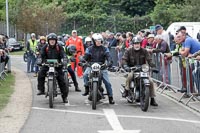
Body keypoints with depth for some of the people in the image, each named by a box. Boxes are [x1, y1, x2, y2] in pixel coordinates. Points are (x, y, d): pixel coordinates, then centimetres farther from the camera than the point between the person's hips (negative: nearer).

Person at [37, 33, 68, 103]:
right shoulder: (45, 47, 0)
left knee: (61, 80, -3)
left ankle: (64, 96, 7)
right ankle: (41, 90, -14)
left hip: (57, 65, -1)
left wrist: (65, 61, -32)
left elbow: (63, 55, -13)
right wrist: (40, 61, -25)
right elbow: (42, 55, -7)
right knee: (40, 74, -25)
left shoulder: (59, 47, -2)